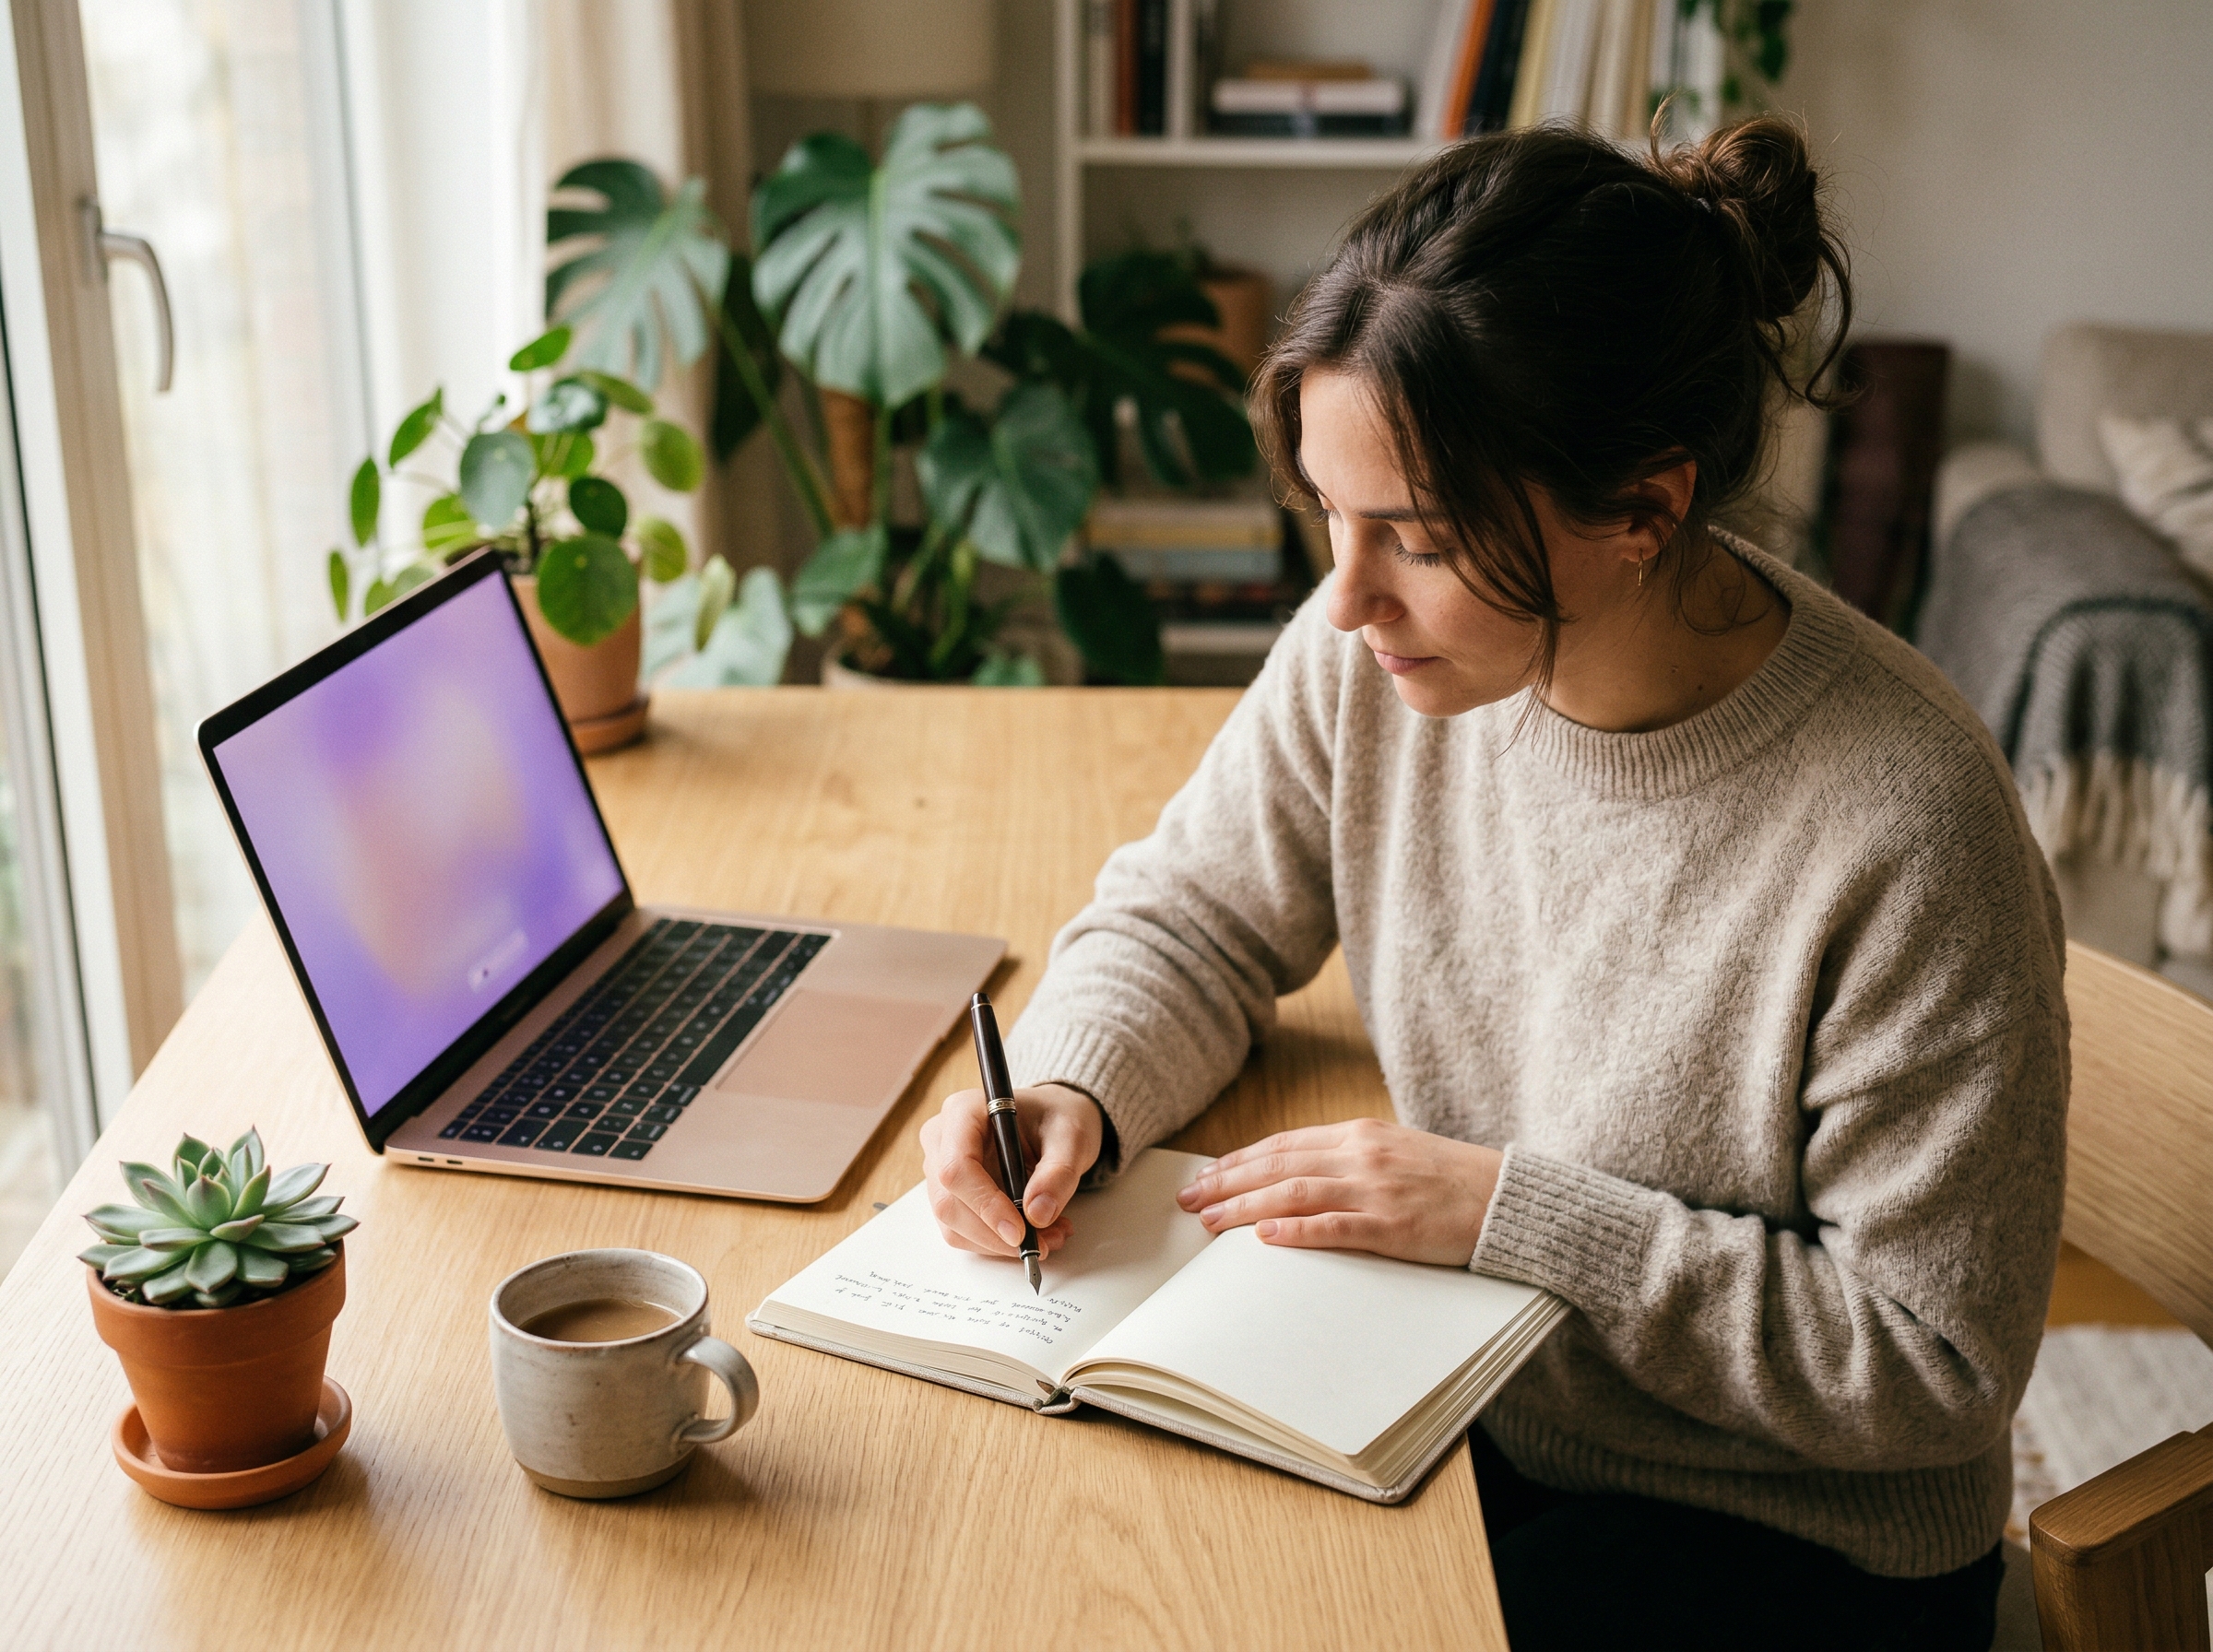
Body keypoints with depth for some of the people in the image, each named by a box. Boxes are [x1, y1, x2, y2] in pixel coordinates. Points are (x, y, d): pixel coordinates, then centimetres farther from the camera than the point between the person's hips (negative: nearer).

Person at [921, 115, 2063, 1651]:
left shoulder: (1902, 834, -28)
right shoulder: (1378, 650, -13)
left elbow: (1935, 1364, -20)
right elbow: (1187, 920, 4)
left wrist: (1512, 1208, -23)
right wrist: (1070, 1096, -17)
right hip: (1461, 1406, 5)